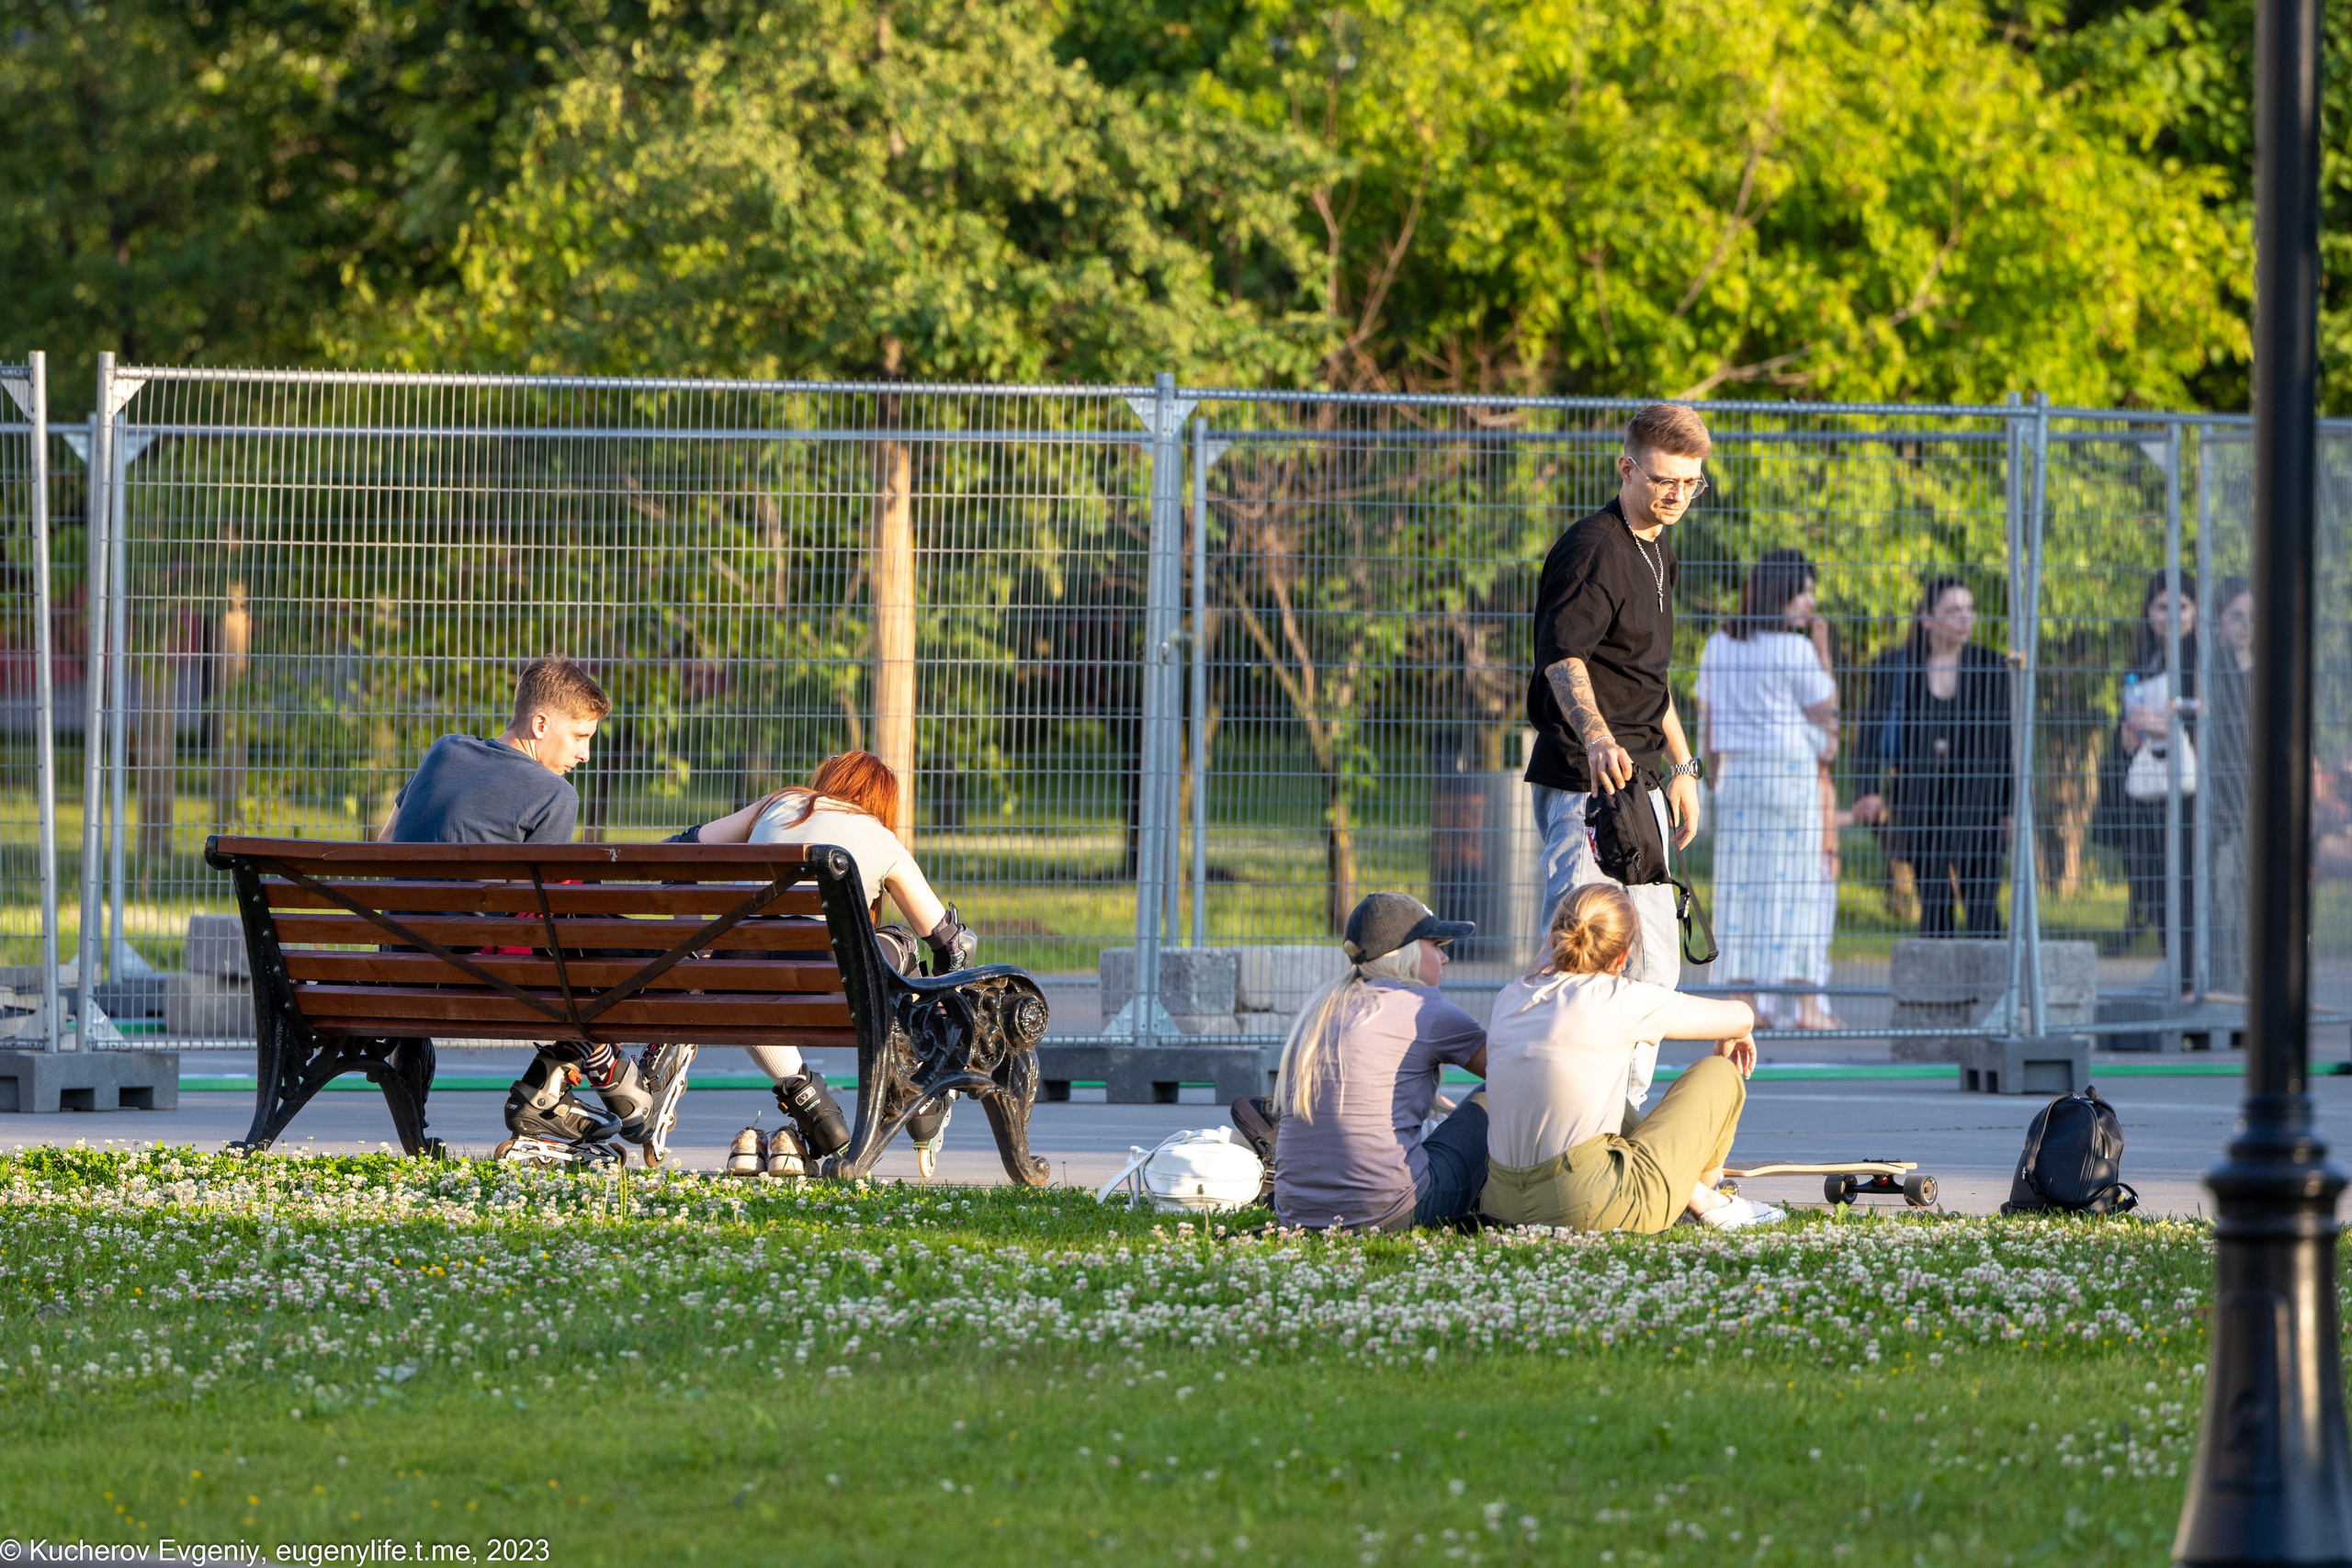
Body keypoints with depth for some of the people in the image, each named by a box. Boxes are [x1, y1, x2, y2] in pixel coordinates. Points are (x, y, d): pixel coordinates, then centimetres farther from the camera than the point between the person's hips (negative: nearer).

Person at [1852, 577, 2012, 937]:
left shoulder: (1990, 668, 5)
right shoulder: (1894, 667, 5)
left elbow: (2005, 744, 6)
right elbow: (1874, 731, 1)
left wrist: (2011, 807, 3)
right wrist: (1871, 790, -13)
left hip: (1975, 799, -1)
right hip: (1919, 799, 1)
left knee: (1981, 904, -9)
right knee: (1934, 905, 3)